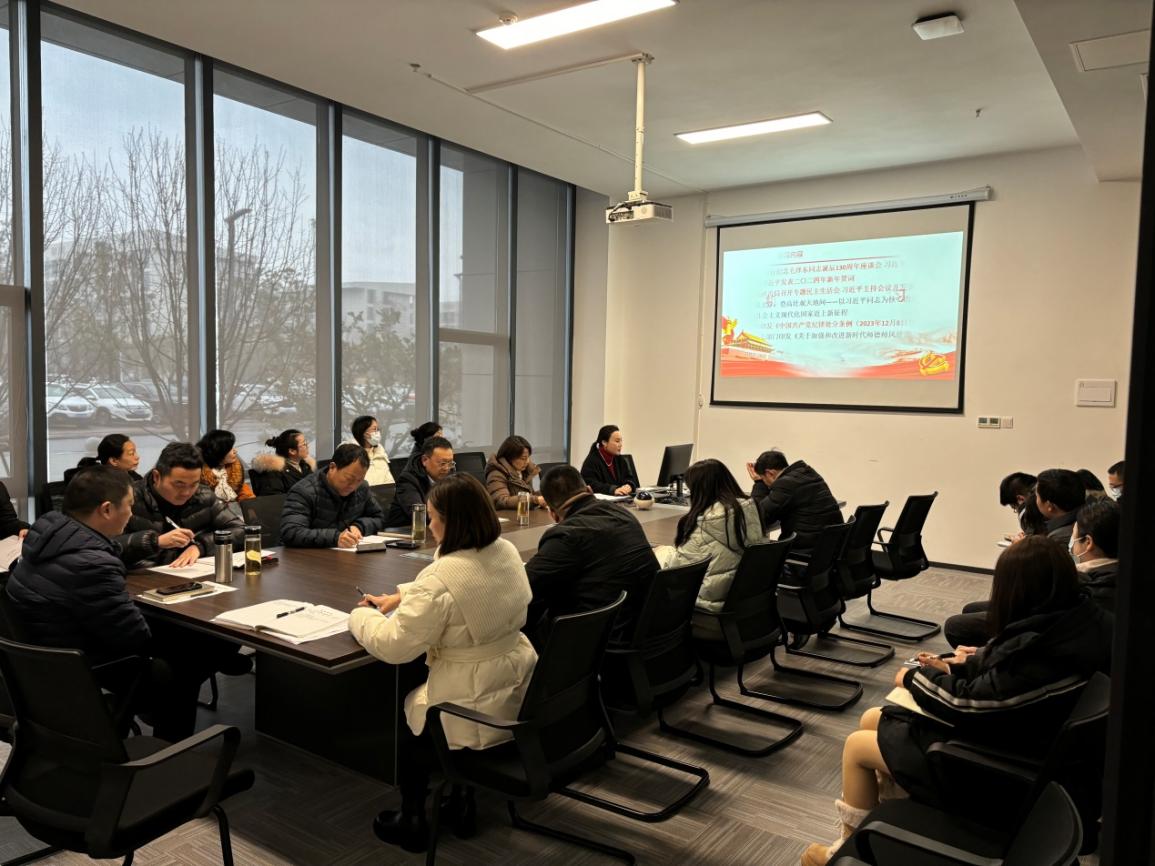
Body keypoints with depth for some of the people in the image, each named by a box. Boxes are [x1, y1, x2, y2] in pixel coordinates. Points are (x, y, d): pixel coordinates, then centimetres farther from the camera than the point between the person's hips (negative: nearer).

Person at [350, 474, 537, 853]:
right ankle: (459, 800, 40)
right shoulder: (507, 552, -2)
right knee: (419, 701, 33)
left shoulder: (442, 577, -27)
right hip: (519, 690, 8)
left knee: (405, 719, 24)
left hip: (479, 709, -7)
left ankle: (413, 822, 37)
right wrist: (399, 597, 14)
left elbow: (394, 646, -19)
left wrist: (361, 616, -1)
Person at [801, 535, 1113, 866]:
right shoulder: (1075, 614, -6)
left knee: (856, 745, 4)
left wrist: (915, 677, -10)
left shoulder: (1044, 647, -34)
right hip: (994, 729, 9)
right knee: (871, 720, 16)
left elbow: (973, 702, -26)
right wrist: (958, 668, 2)